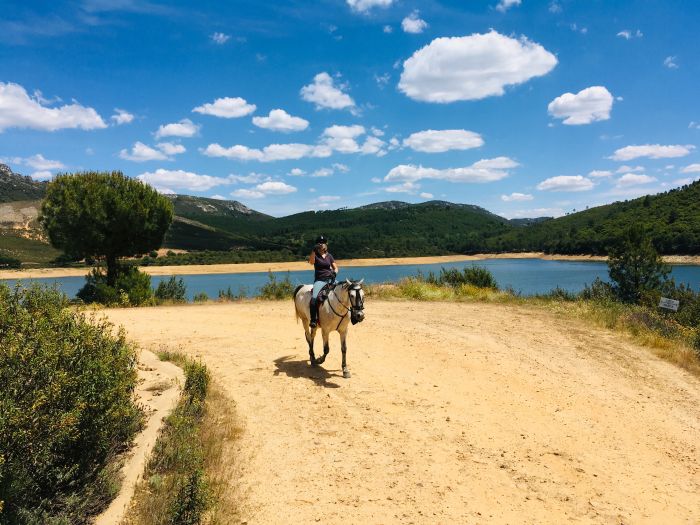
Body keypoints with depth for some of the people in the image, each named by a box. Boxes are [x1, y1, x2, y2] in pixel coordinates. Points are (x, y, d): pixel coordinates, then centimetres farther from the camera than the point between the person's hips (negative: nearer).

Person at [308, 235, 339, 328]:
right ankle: (313, 320, -28)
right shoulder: (315, 255, 6)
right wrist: (314, 251, -27)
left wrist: (334, 272, -8)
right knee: (314, 297, -29)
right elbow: (311, 262, -16)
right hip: (319, 280, -3)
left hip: (330, 279, 4)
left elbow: (335, 268, 14)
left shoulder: (329, 256, 15)